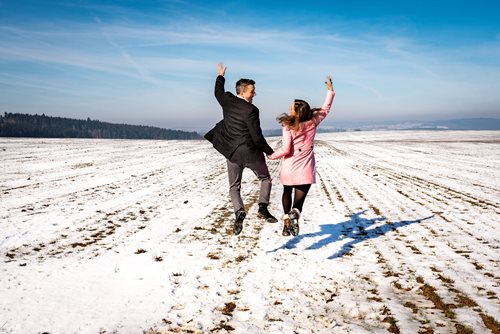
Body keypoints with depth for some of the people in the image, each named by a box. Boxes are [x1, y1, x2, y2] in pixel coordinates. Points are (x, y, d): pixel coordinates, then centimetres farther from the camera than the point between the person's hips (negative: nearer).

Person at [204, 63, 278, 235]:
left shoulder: (227, 100, -1)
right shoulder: (251, 110, -17)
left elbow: (218, 92, 25)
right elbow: (257, 137, -16)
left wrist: (220, 76, 42)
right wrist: (269, 151, -2)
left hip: (231, 152, 5)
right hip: (250, 152, -4)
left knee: (234, 188, 12)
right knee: (265, 179, 18)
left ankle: (239, 211, -12)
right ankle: (263, 207, 3)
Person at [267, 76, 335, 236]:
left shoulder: (288, 126, -12)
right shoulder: (313, 122, -3)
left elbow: (285, 149, -17)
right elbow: (325, 109, 12)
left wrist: (271, 156, -1)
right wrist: (330, 90, 21)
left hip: (289, 168, -1)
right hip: (306, 171, 1)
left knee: (287, 193, 25)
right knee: (299, 198, 3)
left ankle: (287, 217, 20)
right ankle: (295, 213, -28)